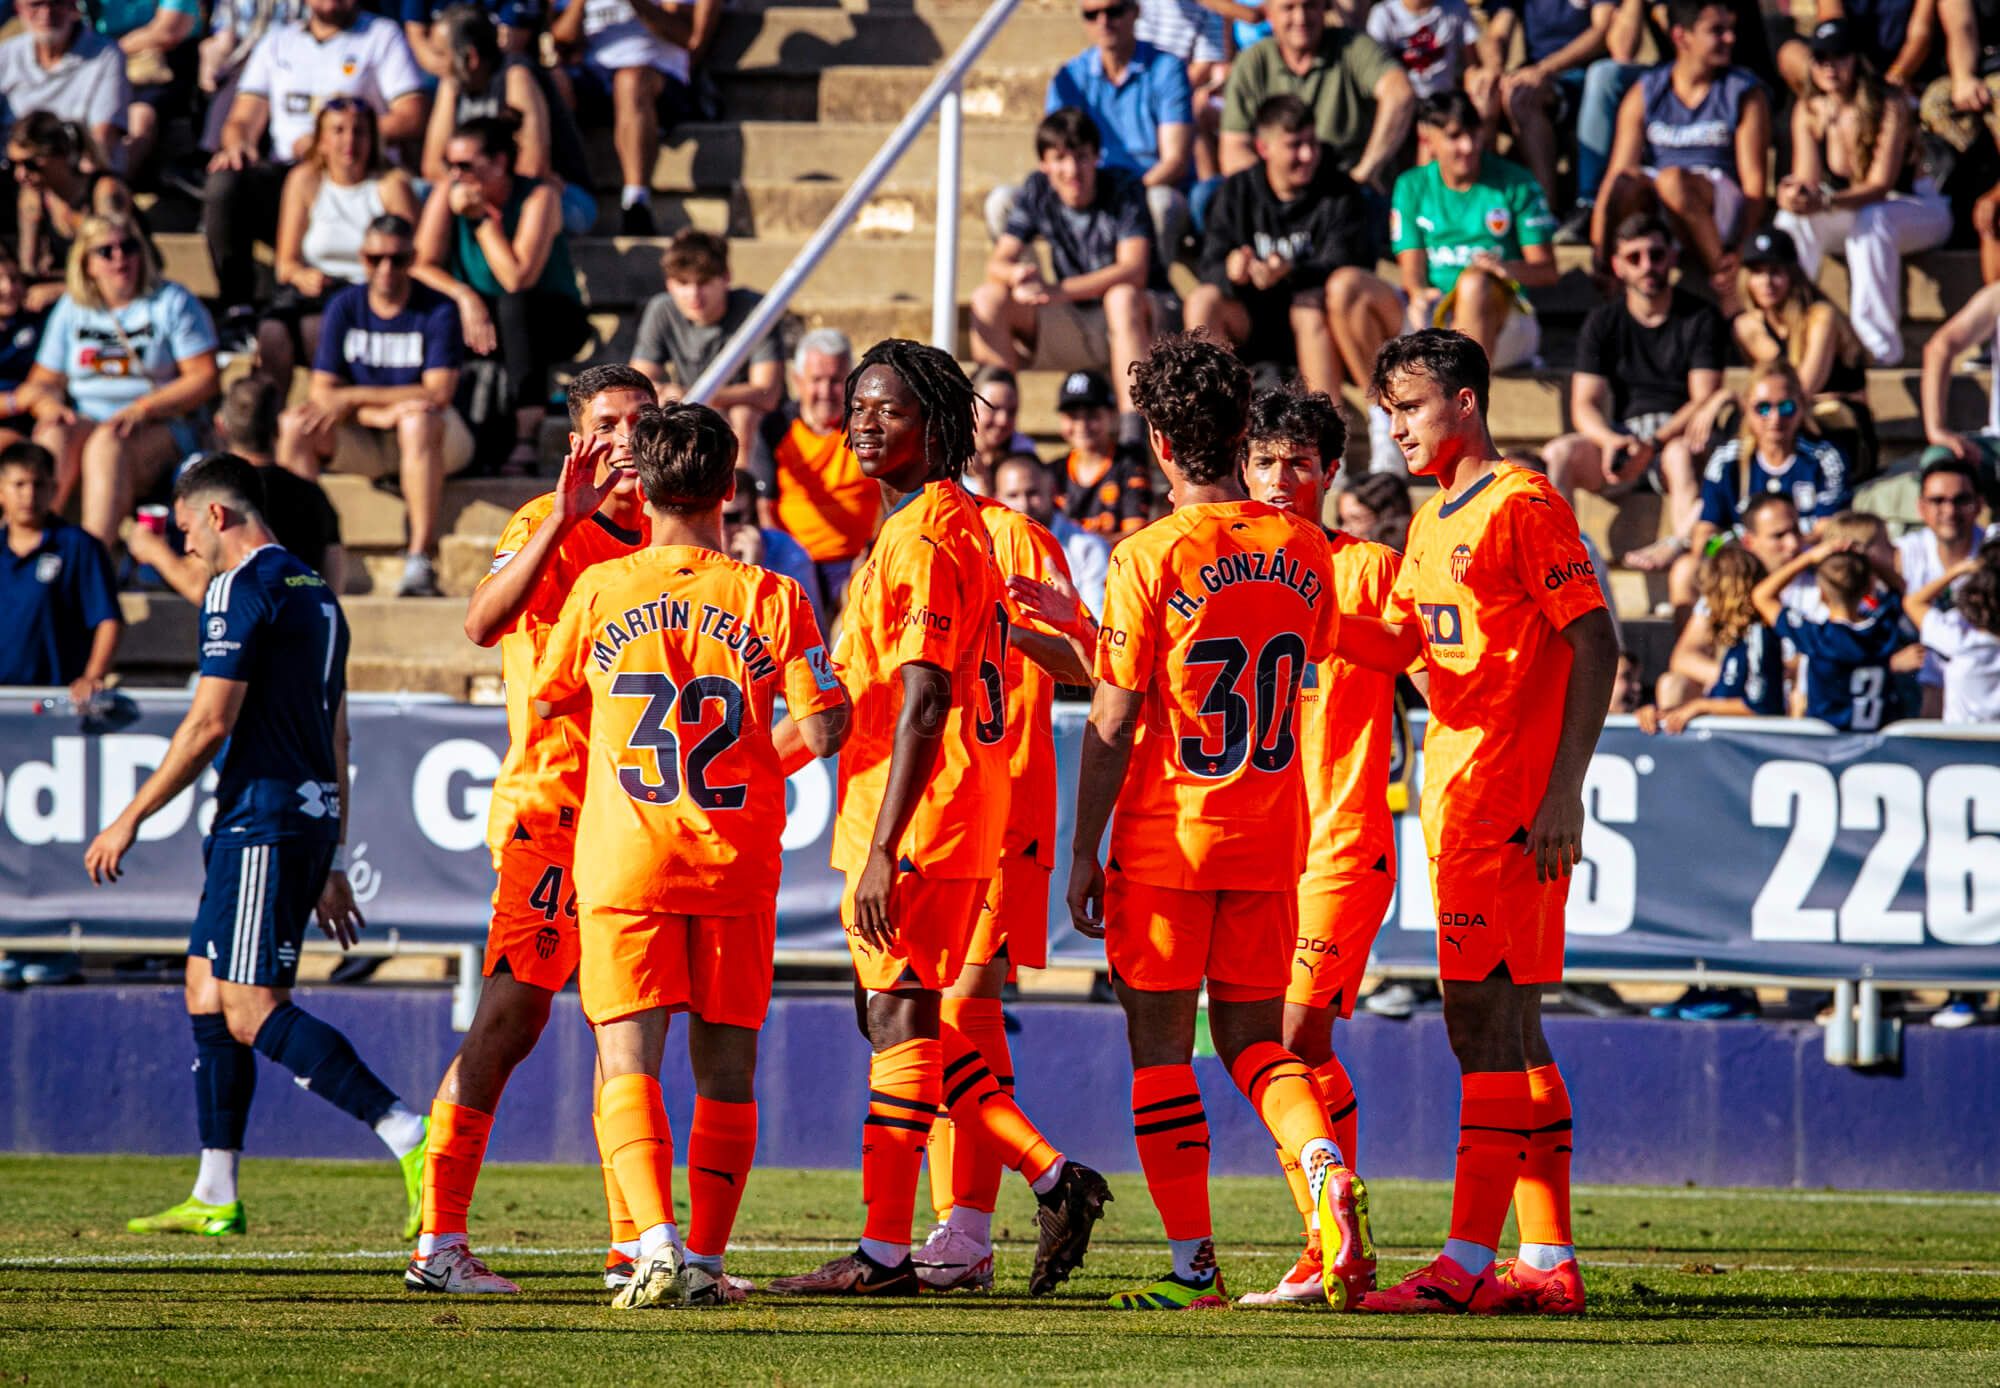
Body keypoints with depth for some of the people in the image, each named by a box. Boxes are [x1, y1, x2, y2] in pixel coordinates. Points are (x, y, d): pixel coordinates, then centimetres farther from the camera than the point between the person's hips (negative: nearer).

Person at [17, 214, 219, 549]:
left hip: (161, 427, -3)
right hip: (87, 418, 3)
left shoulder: (171, 303, 5)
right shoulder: (71, 308, 17)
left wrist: (144, 408, -17)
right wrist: (48, 404, -8)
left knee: (109, 442, -36)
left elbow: (205, 380, -4)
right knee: (54, 434, -31)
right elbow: (44, 381, 17)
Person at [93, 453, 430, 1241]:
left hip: (263, 820, -10)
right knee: (206, 995, 13)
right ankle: (215, 1199, 13)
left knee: (253, 1014, -13)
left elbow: (209, 724, -16)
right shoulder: (316, 594, 19)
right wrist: (333, 866, 26)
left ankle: (410, 1138, -23)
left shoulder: (242, 590, -10)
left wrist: (129, 820, -9)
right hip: (312, 819, 10)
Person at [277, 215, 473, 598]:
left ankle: (420, 560, -43)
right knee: (294, 424, -22)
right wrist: (381, 413, -23)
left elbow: (438, 393, -17)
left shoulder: (437, 309, -8)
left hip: (439, 440, -4)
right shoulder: (345, 307, 2)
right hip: (363, 443, 4)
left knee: (417, 421, -39)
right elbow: (322, 391, -4)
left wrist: (354, 398, -20)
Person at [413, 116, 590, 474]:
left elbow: (517, 279, -25)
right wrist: (464, 297, -24)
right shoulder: (448, 194, -1)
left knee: (515, 304, -38)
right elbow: (422, 266, -7)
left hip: (553, 320, -4)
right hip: (482, 317, 4)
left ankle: (528, 434, -42)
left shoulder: (539, 198, -15)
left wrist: (481, 217, -22)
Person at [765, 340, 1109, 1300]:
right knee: (897, 1022, 15)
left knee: (901, 1021, -7)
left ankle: (884, 1251, -4)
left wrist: (884, 850, -24)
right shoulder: (956, 525, 18)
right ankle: (1052, 1177, 14)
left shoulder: (921, 538, -14)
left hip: (916, 822, -10)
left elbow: (922, 706, -21)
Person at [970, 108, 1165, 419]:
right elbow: (996, 265, -5)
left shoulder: (1125, 192, -13)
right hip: (1072, 329, 4)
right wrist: (1017, 274, -32)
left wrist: (1058, 291, -37)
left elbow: (1133, 271, -26)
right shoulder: (1036, 192, 0)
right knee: (988, 298, -15)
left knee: (1123, 296, -38)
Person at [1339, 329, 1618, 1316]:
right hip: (1457, 798, 10)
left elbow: (1595, 644, -13)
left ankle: (1469, 1261, -14)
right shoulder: (1433, 521, 18)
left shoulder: (1522, 506, -9)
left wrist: (1563, 792, -18)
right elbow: (1401, 645, 17)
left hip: (1512, 806, -10)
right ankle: (1547, 1262, 12)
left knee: (1484, 1018, -11)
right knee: (1506, 1030, 10)